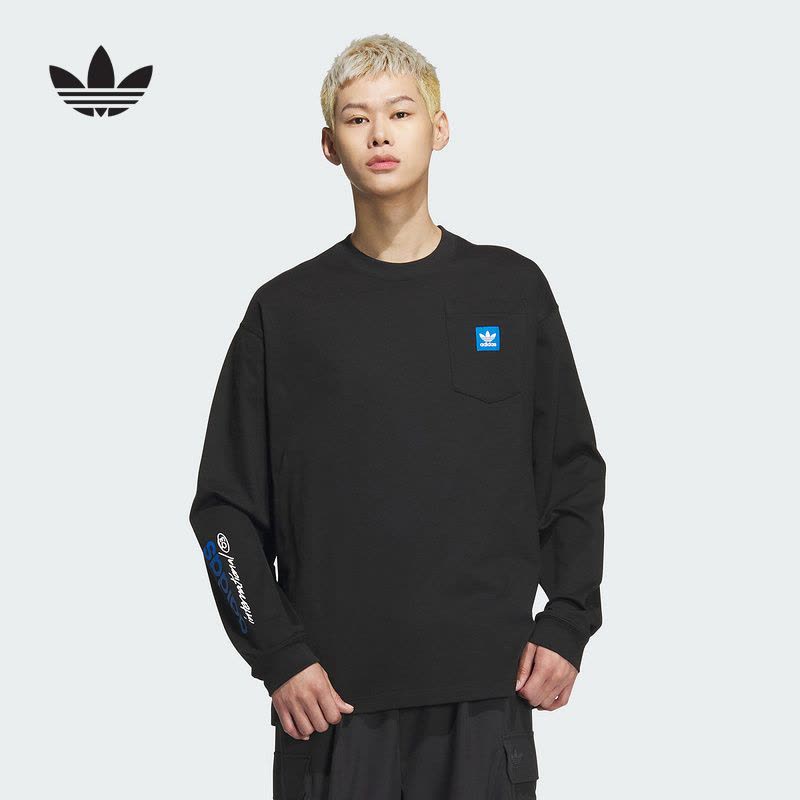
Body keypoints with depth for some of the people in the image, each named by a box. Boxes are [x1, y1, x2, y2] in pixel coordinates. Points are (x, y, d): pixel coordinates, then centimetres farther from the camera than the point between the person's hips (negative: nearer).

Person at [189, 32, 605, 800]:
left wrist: (567, 623, 0)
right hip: (333, 694, 0)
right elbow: (226, 506, 3)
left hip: (487, 689, 1)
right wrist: (277, 655, -5)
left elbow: (574, 475, 9)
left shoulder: (512, 290, 6)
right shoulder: (286, 309, 3)